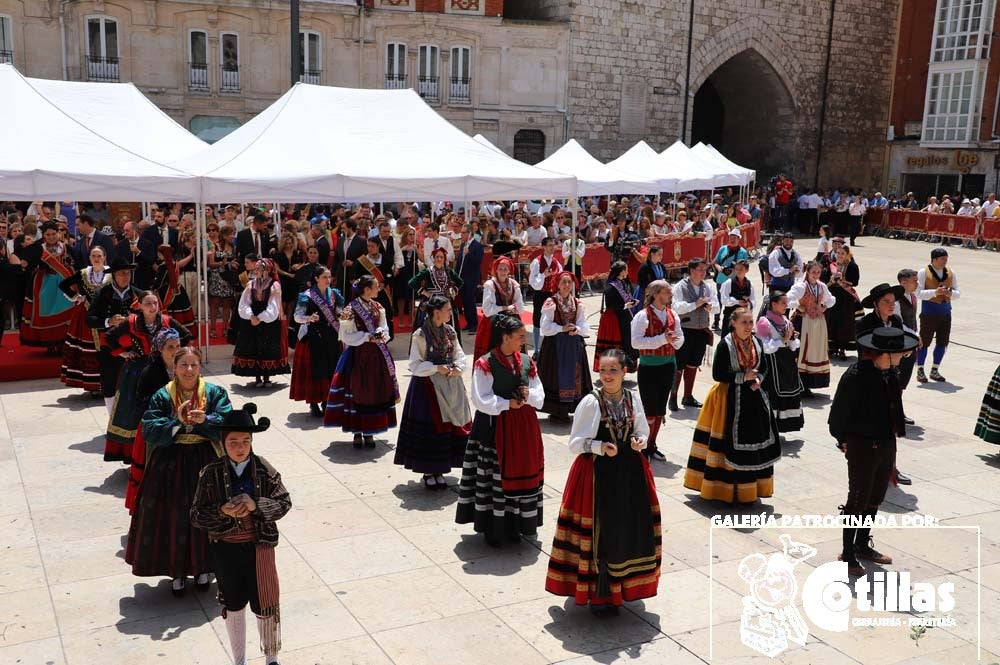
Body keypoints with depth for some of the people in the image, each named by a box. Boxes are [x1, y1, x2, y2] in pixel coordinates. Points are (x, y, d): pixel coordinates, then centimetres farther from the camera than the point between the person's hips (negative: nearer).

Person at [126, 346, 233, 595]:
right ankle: (177, 571, 22)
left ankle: (202, 567, 28)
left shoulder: (215, 393, -2)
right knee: (173, 518, 4)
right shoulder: (162, 396, -2)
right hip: (171, 465, 0)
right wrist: (177, 422, -24)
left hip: (206, 463, 0)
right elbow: (150, 430, -10)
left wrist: (205, 420, -28)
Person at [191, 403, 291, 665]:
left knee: (264, 604, 10)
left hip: (259, 547, -1)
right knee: (233, 605, 18)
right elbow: (197, 516, -9)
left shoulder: (264, 470, -10)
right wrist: (222, 511, -28)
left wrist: (256, 505, -26)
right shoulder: (211, 473, -10)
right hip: (225, 549, 1)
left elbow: (284, 502, -9)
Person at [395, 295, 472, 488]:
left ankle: (439, 470, 19)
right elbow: (415, 365, -9)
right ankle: (428, 472, 12)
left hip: (450, 387, 6)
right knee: (428, 430, -2)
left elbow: (460, 355, 11)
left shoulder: (450, 331, 5)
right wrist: (437, 368, -18)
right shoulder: (420, 335, -11)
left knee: (452, 427, 6)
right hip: (427, 387, -6)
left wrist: (457, 369, -8)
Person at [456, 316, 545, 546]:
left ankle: (514, 525, 23)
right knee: (495, 476, 1)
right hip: (495, 426, -5)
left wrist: (528, 395, -12)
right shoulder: (486, 364, -12)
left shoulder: (527, 362, 5)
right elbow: (481, 400, -14)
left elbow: (540, 395, 9)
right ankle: (493, 528, 14)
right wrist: (508, 403, -15)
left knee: (522, 472, 9)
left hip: (524, 426, 6)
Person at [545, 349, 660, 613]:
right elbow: (575, 442, -8)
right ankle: (598, 594, 17)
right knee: (600, 533, 0)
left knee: (628, 530, 9)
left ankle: (619, 588, 30)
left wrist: (639, 442, -7)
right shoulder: (590, 402, -11)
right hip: (598, 473, -4)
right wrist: (600, 447, -23)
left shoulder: (633, 399, 2)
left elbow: (642, 432, 15)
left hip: (629, 472, 4)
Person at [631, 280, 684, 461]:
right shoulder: (643, 316, -12)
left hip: (668, 365, 6)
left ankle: (651, 446, 25)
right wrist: (662, 339, -23)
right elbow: (636, 342, -20)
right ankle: (643, 448, 10)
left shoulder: (672, 315, 7)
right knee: (650, 410, -4)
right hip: (649, 366, -6)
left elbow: (680, 337, 15)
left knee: (660, 410, 13)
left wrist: (675, 340, -9)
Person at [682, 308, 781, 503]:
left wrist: (758, 379, -5)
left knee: (755, 441, 10)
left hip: (752, 398, 6)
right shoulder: (725, 345, -13)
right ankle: (727, 488, 9)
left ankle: (750, 487, 23)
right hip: (731, 398, -6)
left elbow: (762, 368, 17)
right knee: (731, 444, -3)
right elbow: (718, 374, -15)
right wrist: (743, 377, -19)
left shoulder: (757, 343, 7)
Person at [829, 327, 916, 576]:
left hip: (886, 446, 8)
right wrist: (844, 442, -5)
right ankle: (848, 554, 15)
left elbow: (892, 408, 13)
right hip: (862, 448, -8)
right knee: (858, 501, 2)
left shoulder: (890, 374, 2)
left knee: (875, 499, 18)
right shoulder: (855, 376, -22)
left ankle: (863, 546, 34)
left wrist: (892, 436, 11)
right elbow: (838, 414, -14)